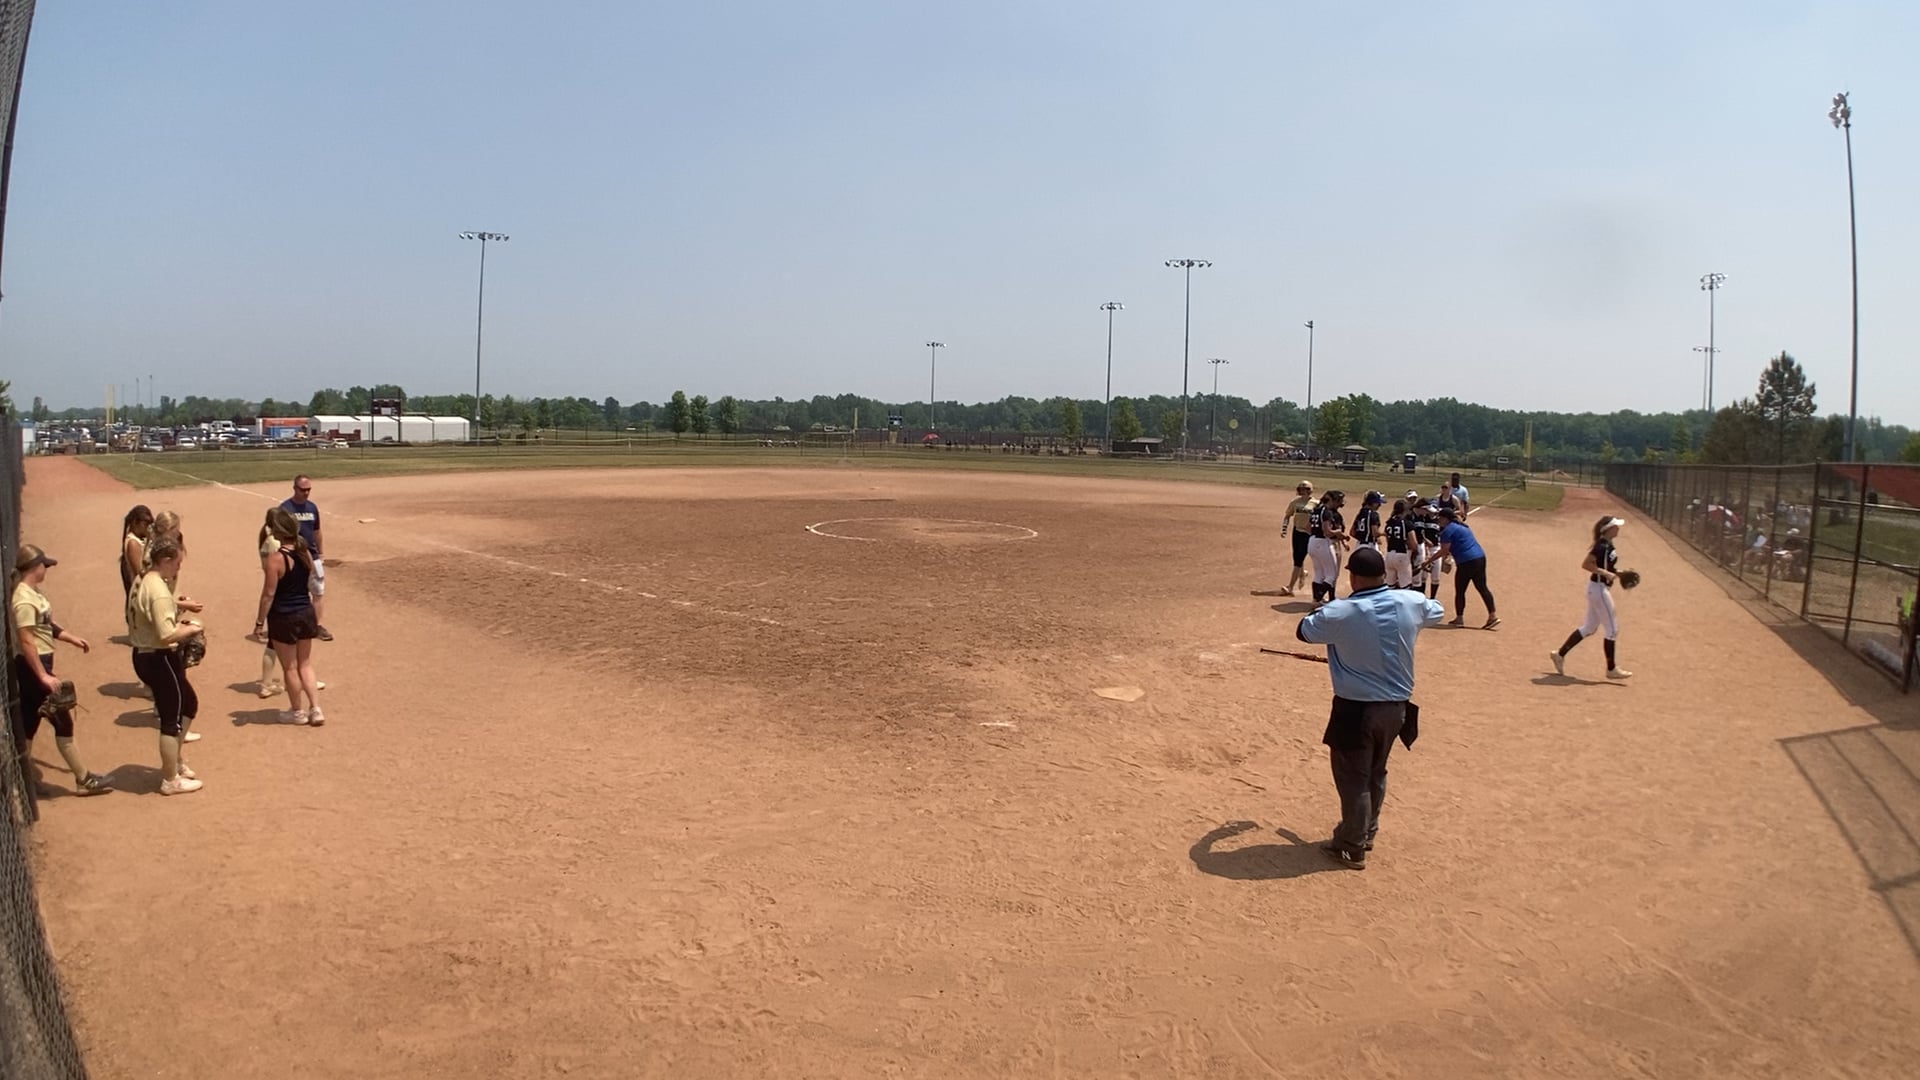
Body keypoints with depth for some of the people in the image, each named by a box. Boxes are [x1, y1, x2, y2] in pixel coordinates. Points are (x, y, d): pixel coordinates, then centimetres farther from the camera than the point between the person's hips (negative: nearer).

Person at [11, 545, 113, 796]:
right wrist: (44, 676, -25)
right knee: (63, 721, -2)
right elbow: (27, 642, -25)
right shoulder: (25, 600, -22)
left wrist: (72, 638, 17)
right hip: (32, 666, -10)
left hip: (38, 664, 10)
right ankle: (83, 780, 6)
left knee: (29, 723, 16)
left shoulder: (32, 593, 8)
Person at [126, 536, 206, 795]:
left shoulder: (141, 582, 7)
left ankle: (175, 760, 34)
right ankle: (171, 780, 14)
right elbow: (167, 636, -28)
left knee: (189, 704, 24)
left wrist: (175, 607, 6)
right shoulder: (159, 591, -23)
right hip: (160, 659, -10)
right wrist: (190, 628, -12)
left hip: (143, 655, 10)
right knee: (172, 718, 3)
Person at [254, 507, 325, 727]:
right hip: (306, 613, 6)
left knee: (290, 668, 10)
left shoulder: (275, 559, -20)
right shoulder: (305, 553, -1)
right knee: (305, 665, 17)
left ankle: (298, 712, 23)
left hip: (283, 618, -6)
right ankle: (315, 708, 13)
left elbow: (268, 594, -17)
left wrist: (260, 622, -8)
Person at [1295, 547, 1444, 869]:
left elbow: (1303, 631, -1)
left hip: (1356, 710, -5)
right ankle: (1365, 833, 39)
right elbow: (1437, 611, 17)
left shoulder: (1340, 613, -20)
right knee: (1375, 774, 23)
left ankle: (1352, 848, 19)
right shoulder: (1411, 603, -8)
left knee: (1353, 779, 9)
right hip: (1396, 706, 5)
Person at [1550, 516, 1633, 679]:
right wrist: (1605, 573, -28)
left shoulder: (1607, 545, 10)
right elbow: (1586, 564, -24)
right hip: (1599, 588, -10)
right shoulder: (1602, 546, -18)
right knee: (1612, 629, -1)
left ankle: (1560, 654, 18)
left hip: (1599, 588, 10)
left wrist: (1618, 573, 9)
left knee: (1589, 628, 15)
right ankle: (1611, 669, 7)